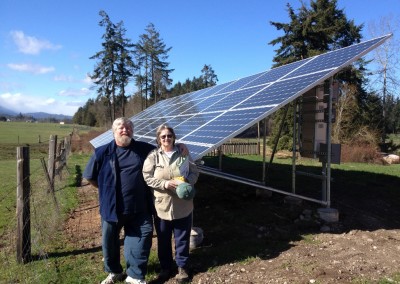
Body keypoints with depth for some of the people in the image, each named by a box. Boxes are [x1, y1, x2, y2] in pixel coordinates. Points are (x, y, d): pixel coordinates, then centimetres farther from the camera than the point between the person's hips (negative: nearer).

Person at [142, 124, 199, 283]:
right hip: (161, 205, 0)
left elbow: (195, 172, 4)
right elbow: (147, 178, -6)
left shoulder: (183, 154, -1)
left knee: (182, 239, 12)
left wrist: (187, 181, -17)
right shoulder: (153, 156, -4)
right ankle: (165, 268, 34)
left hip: (182, 206, 0)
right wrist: (165, 183, -19)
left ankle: (182, 267, 31)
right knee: (163, 240, 15)